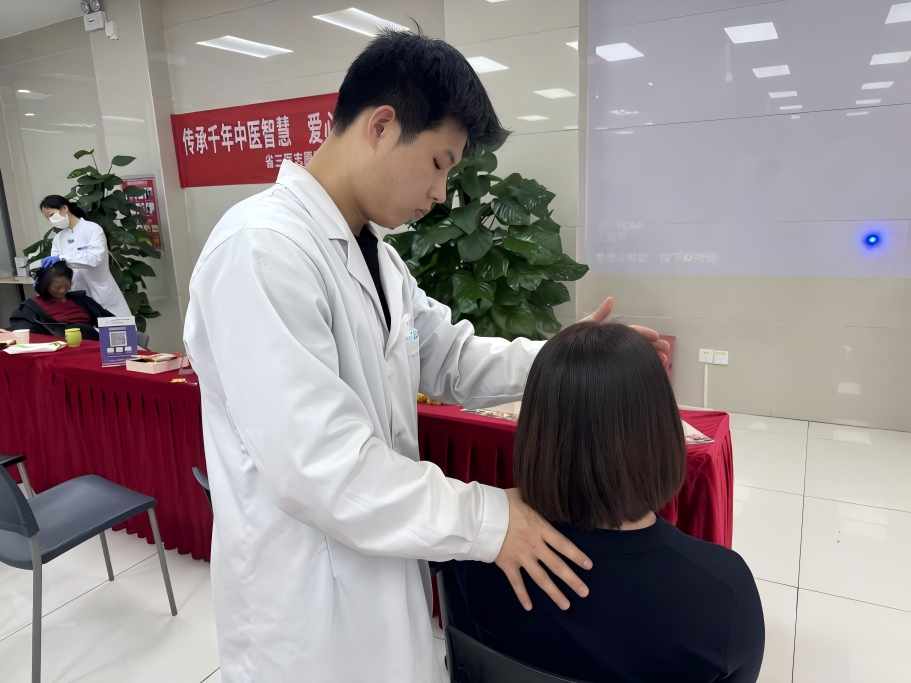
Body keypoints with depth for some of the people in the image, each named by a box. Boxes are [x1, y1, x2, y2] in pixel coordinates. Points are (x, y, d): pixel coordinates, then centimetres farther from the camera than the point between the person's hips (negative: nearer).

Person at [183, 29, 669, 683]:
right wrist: (482, 520, -22)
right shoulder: (261, 249, -25)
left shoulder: (374, 252, 6)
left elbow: (451, 359, 8)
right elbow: (315, 462, -29)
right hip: (307, 603, -8)